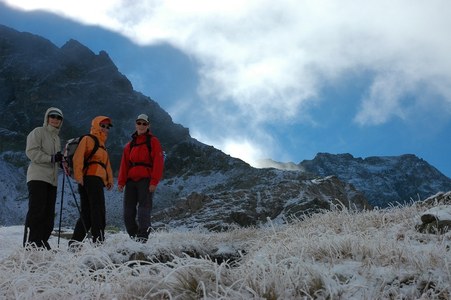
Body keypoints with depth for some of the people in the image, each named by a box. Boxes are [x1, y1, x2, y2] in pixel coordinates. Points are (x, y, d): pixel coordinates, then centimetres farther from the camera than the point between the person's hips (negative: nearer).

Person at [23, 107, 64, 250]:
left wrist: (62, 161, 5)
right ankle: (29, 243, -12)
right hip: (38, 177, -8)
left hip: (51, 179, 8)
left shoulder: (56, 137, 22)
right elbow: (32, 152, -12)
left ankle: (42, 242, 10)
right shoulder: (38, 132, 0)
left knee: (49, 213, 5)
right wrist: (51, 158, -20)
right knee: (36, 210, -13)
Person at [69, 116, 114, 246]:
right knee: (98, 211, -12)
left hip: (98, 181, 9)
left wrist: (110, 180, 11)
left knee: (87, 213, 8)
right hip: (90, 178, -9)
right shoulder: (88, 139, 2)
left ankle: (74, 242, 12)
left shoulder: (102, 145, 30)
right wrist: (78, 176, -20)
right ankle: (98, 240, -12)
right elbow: (78, 157, -10)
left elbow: (107, 164, 25)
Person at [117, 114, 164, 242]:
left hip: (146, 180, -5)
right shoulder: (130, 144, 21)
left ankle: (142, 238, -15)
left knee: (144, 209, -12)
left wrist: (154, 182, -14)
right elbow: (124, 163, 13)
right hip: (131, 180, 6)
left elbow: (158, 162, -5)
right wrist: (121, 182, 2)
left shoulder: (153, 141, 5)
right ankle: (133, 236, 11)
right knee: (128, 212, 3)